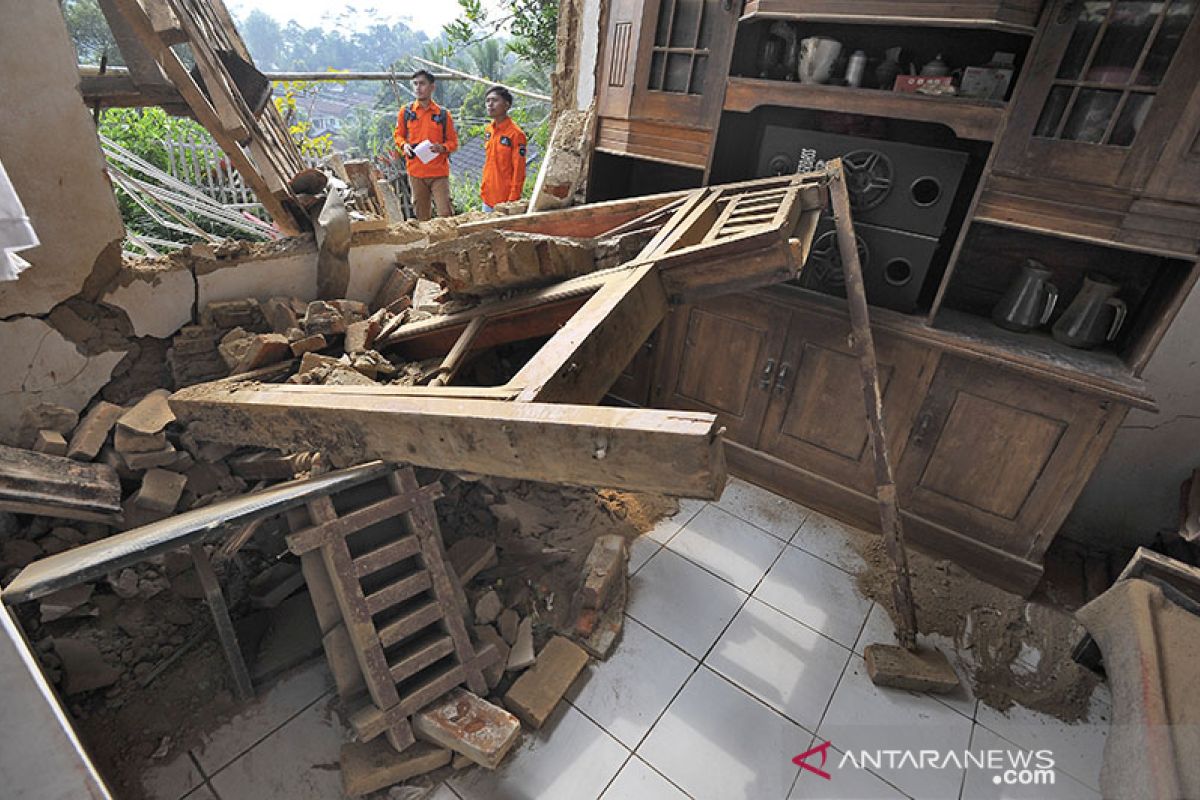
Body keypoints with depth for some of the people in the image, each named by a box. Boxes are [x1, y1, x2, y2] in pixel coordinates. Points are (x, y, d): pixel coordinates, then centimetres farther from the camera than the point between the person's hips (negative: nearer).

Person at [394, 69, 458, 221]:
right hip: (416, 172, 2)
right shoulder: (406, 112, 6)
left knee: (445, 214, -6)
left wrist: (442, 148, -15)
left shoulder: (443, 114, 2)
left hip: (439, 172, -2)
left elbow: (453, 142, 6)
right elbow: (398, 135, 15)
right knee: (421, 216, 8)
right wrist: (404, 145, -7)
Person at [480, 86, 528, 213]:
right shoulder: (489, 129, 8)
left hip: (505, 199, -7)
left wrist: (513, 200, -16)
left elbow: (519, 170, -13)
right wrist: (483, 188, 15)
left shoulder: (516, 134, -13)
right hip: (487, 197, 7)